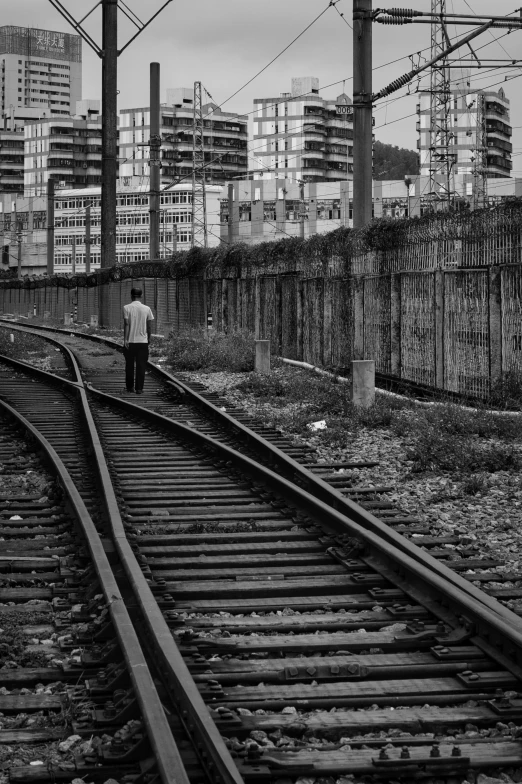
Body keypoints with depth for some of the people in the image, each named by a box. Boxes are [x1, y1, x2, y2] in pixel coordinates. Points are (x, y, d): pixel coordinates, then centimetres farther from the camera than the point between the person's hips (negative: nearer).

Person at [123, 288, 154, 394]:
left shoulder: (127, 308, -5)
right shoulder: (147, 309, 0)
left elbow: (126, 324, -11)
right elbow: (150, 326, 3)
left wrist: (125, 340, -10)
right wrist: (148, 338, 16)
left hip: (130, 341, -1)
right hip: (143, 341, 1)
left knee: (129, 365, 12)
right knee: (141, 366, 3)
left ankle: (130, 387, 18)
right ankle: (139, 388, -1)